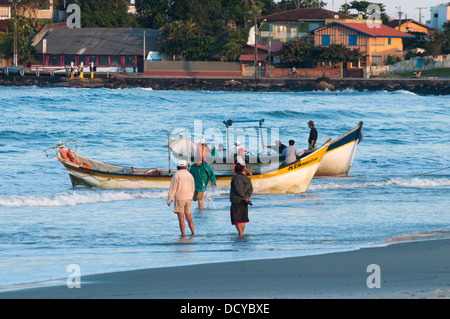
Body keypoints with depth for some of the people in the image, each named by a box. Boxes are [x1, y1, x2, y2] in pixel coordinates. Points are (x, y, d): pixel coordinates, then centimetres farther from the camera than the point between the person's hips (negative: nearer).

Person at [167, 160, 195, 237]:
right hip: (188, 198, 5)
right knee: (188, 217, 13)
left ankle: (183, 234, -8)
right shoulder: (190, 175, 8)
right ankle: (193, 233, 5)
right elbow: (192, 188, 16)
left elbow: (173, 188, -9)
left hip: (179, 198, -5)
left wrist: (169, 200, -6)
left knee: (181, 218, -4)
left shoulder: (176, 175, -7)